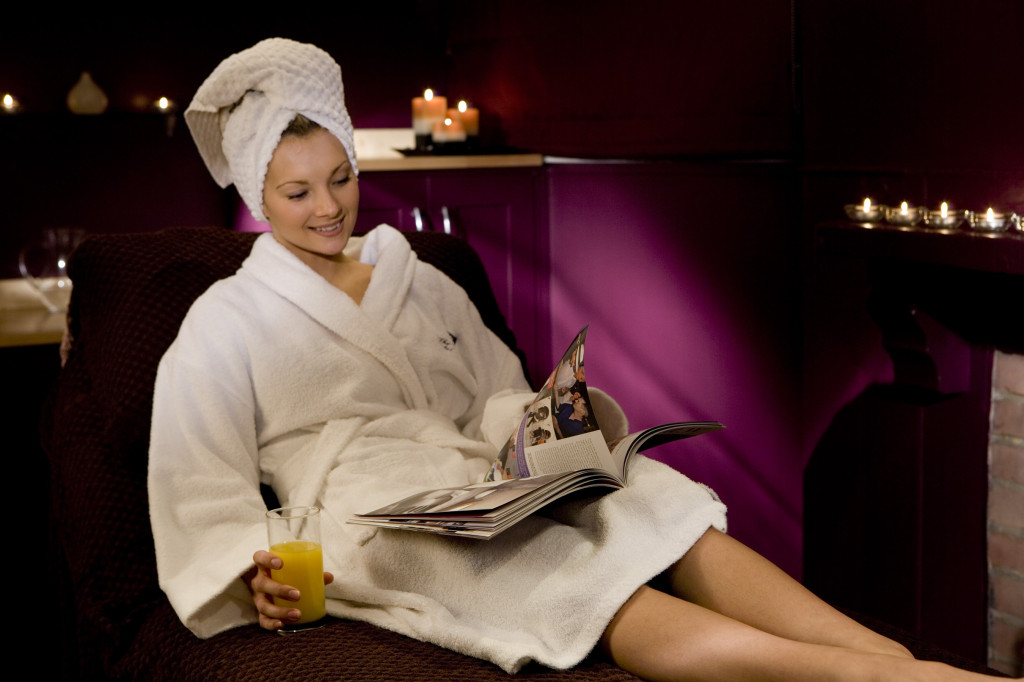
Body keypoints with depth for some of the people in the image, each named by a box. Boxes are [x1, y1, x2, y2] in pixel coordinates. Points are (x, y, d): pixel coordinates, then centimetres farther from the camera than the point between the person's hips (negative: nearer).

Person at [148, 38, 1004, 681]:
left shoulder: (418, 283, 25)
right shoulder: (226, 323, 13)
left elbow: (502, 401, 23)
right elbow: (199, 492, 6)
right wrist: (255, 569, -12)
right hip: (364, 517, -5)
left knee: (659, 508, -27)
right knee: (571, 574, -34)